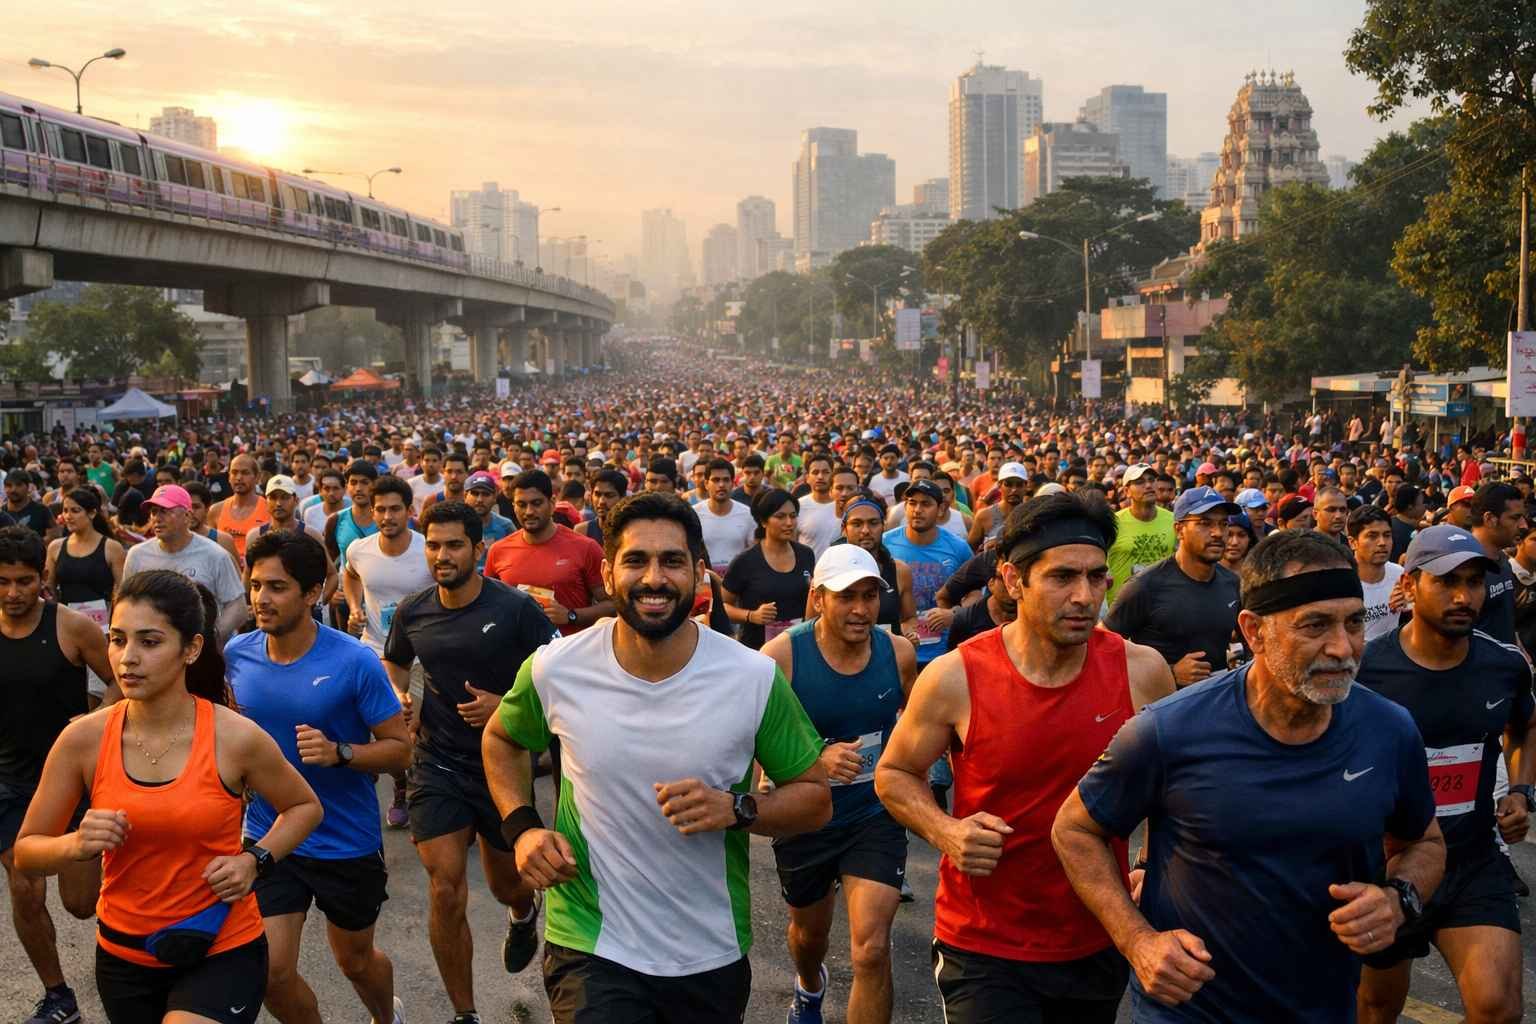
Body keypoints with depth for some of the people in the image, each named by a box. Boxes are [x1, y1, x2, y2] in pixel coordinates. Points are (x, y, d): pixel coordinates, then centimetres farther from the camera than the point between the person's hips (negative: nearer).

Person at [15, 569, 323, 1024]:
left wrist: (254, 859, -13)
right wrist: (76, 845, -20)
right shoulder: (83, 739, -9)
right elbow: (26, 850, 1)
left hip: (222, 952, -4)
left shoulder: (236, 738, -15)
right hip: (123, 956, 4)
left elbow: (304, 807, 3)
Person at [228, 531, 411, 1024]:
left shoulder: (354, 662, -20)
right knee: (271, 973, -1)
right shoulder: (237, 654, -7)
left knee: (355, 960, 17)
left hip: (348, 841, -2)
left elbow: (400, 747, -15)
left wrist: (340, 753, -31)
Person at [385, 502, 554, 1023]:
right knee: (445, 888, -8)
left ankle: (523, 914, 55)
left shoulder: (516, 608, -14)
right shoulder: (412, 612, -2)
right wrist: (403, 701, 0)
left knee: (506, 884, 15)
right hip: (437, 764, 2)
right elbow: (393, 662, 20)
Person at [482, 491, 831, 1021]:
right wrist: (521, 827, -6)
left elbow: (814, 798, -3)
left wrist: (736, 809, -23)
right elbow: (500, 740, 11)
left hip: (714, 955, 1)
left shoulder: (756, 679, -14)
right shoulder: (554, 669, -10)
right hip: (591, 950, -1)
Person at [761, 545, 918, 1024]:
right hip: (804, 818, 0)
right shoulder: (781, 656, -21)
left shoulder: (899, 652, -11)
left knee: (871, 948, -16)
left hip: (876, 814, 0)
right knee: (809, 930, 26)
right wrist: (817, 759, -33)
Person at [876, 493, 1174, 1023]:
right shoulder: (955, 677, -15)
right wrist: (946, 831, -17)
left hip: (1100, 940, 3)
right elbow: (894, 774, 1)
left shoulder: (1142, 671, -10)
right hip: (984, 945, -3)